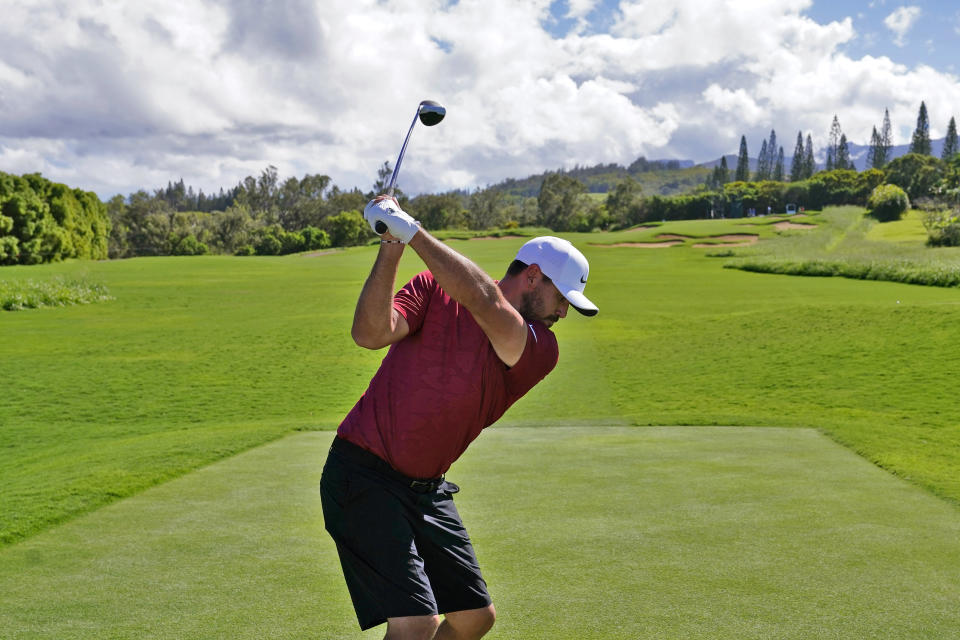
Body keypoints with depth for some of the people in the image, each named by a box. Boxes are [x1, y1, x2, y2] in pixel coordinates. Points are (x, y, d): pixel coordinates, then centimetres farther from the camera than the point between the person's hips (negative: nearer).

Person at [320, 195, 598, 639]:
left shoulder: (540, 351, -2)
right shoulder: (435, 289, -4)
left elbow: (487, 303, -22)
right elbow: (371, 333, -19)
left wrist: (412, 232, -27)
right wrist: (391, 250, -27)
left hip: (427, 491, 6)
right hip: (362, 475, -6)